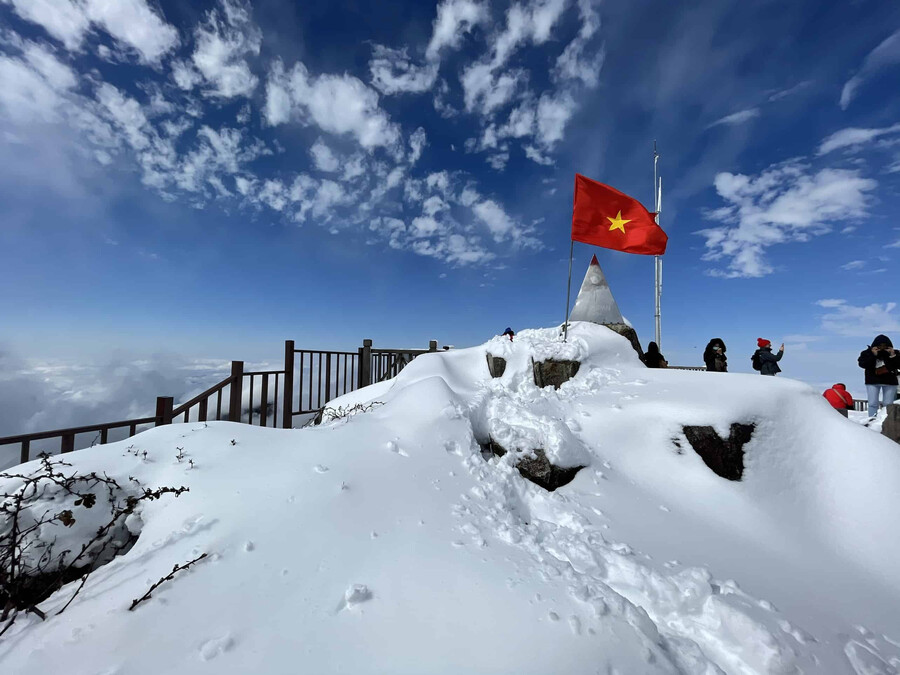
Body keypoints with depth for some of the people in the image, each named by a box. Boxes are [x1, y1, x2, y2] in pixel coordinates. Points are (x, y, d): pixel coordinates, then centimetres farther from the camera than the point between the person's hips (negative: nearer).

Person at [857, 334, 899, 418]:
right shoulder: (867, 353, -1)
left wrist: (893, 356, -15)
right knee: (873, 404, -2)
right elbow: (862, 364, -13)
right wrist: (872, 355, -21)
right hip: (872, 381, -2)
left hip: (890, 381, 2)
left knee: (888, 404, 4)